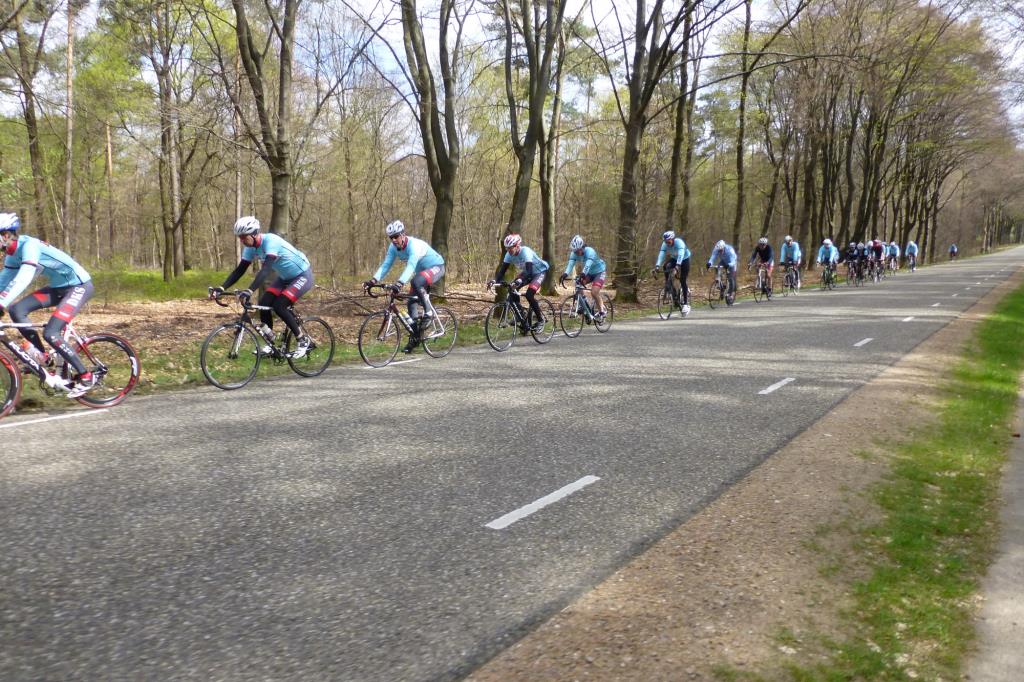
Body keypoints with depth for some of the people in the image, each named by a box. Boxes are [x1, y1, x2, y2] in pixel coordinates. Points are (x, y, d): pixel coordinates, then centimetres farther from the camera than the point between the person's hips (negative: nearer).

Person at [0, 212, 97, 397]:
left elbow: (23, 279, -37)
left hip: (79, 286, -9)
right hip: (58, 287, 9)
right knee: (16, 310, -6)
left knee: (50, 333, -19)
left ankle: (86, 377, -7)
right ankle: (42, 357, 6)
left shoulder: (29, 245, -24)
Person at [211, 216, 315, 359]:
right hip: (285, 277, 8)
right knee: (264, 303, -7)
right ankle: (270, 344, 6)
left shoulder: (270, 241, -30)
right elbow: (239, 270, -4)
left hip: (302, 275, -8)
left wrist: (249, 291, -53)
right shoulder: (250, 248, -6)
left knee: (279, 306, -20)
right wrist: (221, 288, -18)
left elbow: (266, 269, -42)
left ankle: (304, 341, -6)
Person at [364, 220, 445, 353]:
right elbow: (386, 265, -14)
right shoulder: (393, 247, -10)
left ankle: (428, 312, -19)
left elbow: (411, 266, -45)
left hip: (436, 267, -8)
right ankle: (415, 338, 7)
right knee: (412, 302, -2)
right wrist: (373, 280, -29)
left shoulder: (414, 245, -32)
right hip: (421, 271, 8)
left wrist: (400, 283, -59)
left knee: (416, 282, -37)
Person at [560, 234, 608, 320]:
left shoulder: (590, 251, -33)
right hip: (589, 273, 6)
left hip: (599, 272, -6)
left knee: (594, 292, -22)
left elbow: (588, 264, -50)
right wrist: (565, 274, -52)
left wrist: (583, 274, -69)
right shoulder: (574, 253, -17)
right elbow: (570, 264, -33)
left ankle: (602, 311, -1)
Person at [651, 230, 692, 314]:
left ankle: (686, 303, -7)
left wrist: (678, 265, -62)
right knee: (665, 267, -28)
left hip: (684, 259, -5)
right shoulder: (665, 244, -21)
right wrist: (657, 266, -47)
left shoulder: (679, 242, -34)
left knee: (682, 281, -12)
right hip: (674, 258, 5)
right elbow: (661, 254, -32)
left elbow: (680, 254, -47)